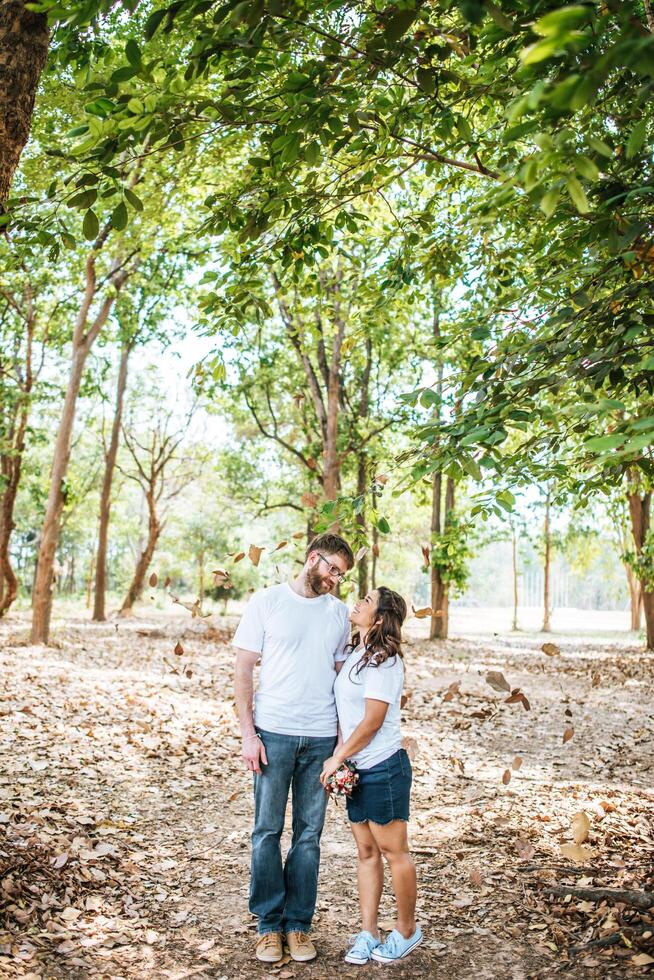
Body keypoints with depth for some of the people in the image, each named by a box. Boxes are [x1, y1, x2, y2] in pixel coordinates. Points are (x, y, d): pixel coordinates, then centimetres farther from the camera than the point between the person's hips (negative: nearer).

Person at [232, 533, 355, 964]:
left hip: (321, 739, 3)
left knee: (309, 834, 9)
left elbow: (342, 676, 12)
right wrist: (248, 733, -8)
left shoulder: (339, 612, 9)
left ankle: (299, 924, 21)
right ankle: (270, 925, 18)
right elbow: (243, 670, -1)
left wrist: (345, 739, 6)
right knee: (268, 831, 5)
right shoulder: (267, 601, -1)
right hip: (273, 733, -2)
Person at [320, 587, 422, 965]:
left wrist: (337, 758, -11)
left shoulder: (383, 661, -17)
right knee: (367, 852, 13)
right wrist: (340, 754, 4)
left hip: (384, 768, -8)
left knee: (394, 851, 6)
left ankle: (407, 931, 22)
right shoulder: (357, 654, 10)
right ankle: (368, 933, 22)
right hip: (359, 769, 8)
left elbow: (372, 722, -18)